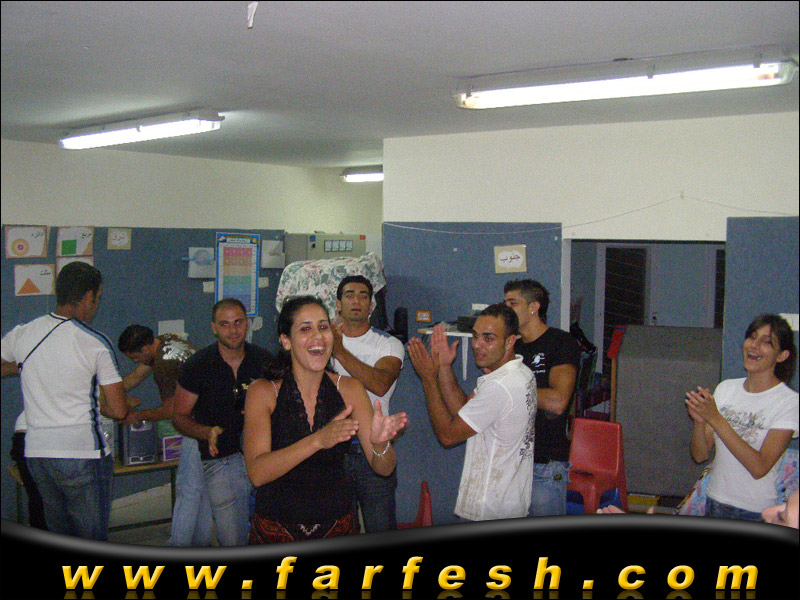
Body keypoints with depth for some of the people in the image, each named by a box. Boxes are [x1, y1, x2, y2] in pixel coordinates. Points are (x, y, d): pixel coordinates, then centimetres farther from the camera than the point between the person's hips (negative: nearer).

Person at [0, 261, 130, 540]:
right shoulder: (95, 343, -12)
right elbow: (119, 411, -10)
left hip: (35, 452, 5)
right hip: (82, 454, -5)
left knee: (58, 532, 20)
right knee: (92, 538, 7)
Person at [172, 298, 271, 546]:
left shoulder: (264, 360, 5)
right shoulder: (197, 365, 0)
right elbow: (180, 417, 4)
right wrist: (207, 432, -15)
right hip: (222, 461, -2)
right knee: (233, 541, -2)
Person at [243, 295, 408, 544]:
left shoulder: (350, 389, -4)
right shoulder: (263, 392, -10)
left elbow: (384, 468, -7)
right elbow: (257, 473, -22)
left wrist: (380, 443, -31)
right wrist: (318, 440, -35)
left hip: (337, 523, 2)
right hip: (277, 529, -2)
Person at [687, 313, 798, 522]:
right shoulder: (726, 388, 3)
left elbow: (759, 468, -21)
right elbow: (700, 455, 0)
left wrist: (715, 419, -25)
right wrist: (699, 421, -19)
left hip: (757, 513, -4)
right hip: (714, 504, 4)